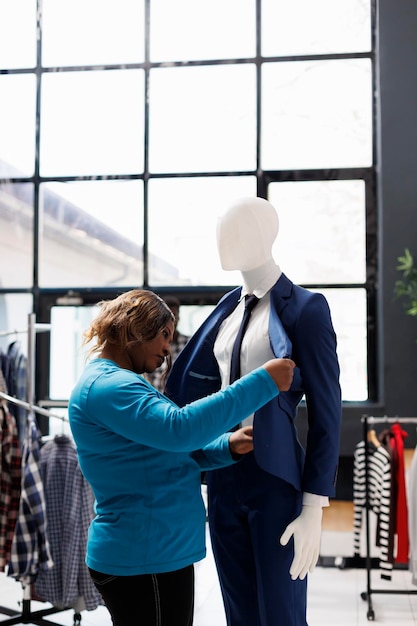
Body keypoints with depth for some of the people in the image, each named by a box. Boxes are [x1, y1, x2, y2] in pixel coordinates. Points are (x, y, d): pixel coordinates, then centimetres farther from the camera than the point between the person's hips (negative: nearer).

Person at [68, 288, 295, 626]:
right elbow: (180, 427, -31)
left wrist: (228, 446, 0)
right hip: (144, 560, -11)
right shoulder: (105, 384, -18)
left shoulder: (116, 381, 16)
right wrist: (264, 382, -27)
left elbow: (171, 449, 18)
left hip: (159, 553, 11)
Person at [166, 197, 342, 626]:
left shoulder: (304, 309, -9)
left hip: (276, 482, -6)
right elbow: (193, 387, 15)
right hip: (224, 477, 7)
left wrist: (314, 510, -15)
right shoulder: (228, 308, 11)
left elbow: (326, 415, -11)